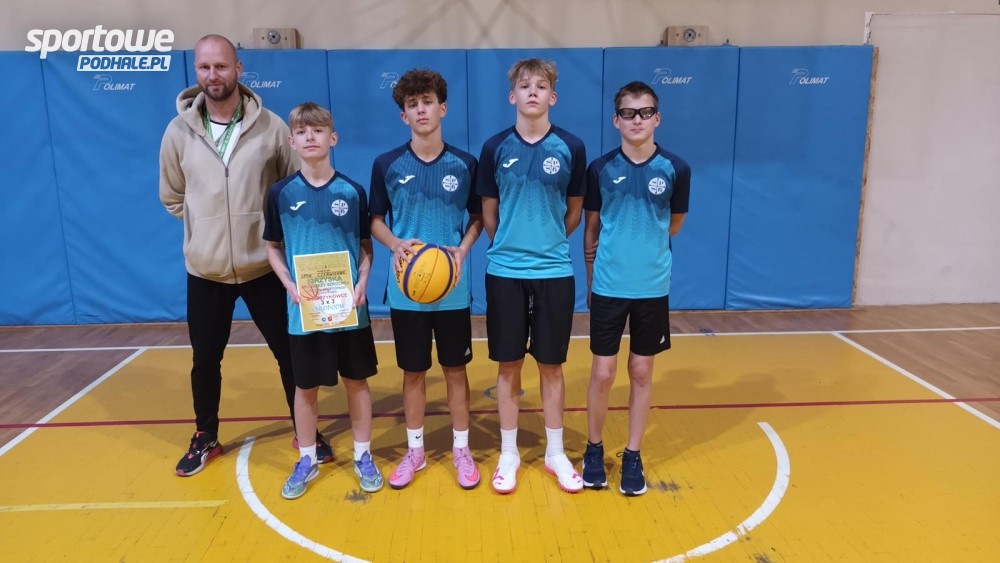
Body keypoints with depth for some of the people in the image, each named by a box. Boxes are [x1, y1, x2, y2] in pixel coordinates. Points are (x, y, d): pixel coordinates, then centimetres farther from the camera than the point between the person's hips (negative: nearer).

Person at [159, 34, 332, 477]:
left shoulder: (270, 127, -6)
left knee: (289, 353, 9)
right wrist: (208, 225, 5)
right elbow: (172, 197, 11)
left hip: (264, 266, -1)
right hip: (205, 270, 2)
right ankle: (205, 438, 36)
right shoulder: (179, 131, -2)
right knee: (205, 360, 15)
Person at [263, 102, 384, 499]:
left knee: (357, 381, 10)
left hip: (349, 307, 0)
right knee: (305, 386, 11)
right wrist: (290, 286, -10)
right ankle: (307, 461, 28)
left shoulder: (352, 192, -2)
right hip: (304, 309, 0)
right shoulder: (281, 193, -1)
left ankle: (363, 456, 27)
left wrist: (361, 284, -11)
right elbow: (273, 248, 6)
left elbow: (366, 246, 5)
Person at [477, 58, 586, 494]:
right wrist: (508, 248, 10)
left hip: (555, 272, 0)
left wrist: (548, 245, 11)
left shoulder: (570, 148, -1)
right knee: (509, 365, 8)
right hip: (504, 272, 0)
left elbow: (574, 210, 9)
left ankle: (555, 453, 26)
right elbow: (488, 212, 7)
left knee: (551, 365, 9)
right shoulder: (495, 148, 0)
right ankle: (509, 454, 24)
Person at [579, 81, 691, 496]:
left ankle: (632, 455, 25)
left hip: (653, 288, 1)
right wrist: (591, 278, 9)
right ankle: (594, 449, 25)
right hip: (608, 287, 0)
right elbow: (591, 229, 6)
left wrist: (644, 244, 10)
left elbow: (674, 225, 11)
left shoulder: (675, 169, -3)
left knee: (641, 373, 10)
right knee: (602, 373, 4)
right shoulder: (600, 169, -3)